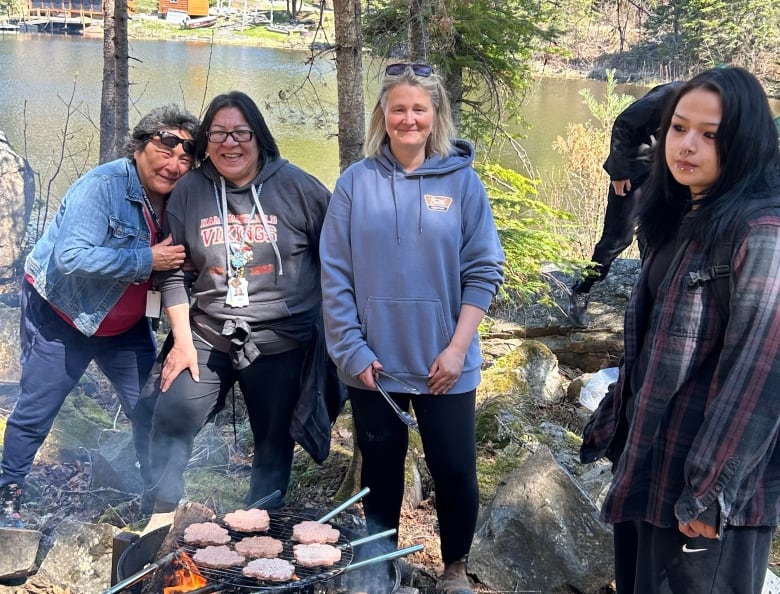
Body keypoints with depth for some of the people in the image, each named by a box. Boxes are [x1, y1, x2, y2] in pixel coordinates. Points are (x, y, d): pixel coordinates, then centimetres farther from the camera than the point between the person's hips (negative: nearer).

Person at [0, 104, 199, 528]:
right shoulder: (103, 185, -26)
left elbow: (178, 264, 5)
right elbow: (71, 258, -35)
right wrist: (147, 260, -35)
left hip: (126, 322, 6)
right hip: (60, 312, -6)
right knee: (36, 409, 2)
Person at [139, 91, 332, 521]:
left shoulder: (297, 187, -6)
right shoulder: (189, 191, 1)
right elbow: (173, 273, 5)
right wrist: (182, 340, 0)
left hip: (281, 343, -1)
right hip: (207, 338, 2)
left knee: (275, 444, 10)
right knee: (170, 422, -7)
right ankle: (158, 522, 11)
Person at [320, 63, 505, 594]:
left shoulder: (462, 180, -3)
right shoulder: (356, 181, -3)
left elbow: (484, 272, -4)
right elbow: (335, 274, -3)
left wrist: (457, 348, -9)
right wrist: (352, 350, -7)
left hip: (443, 364, 0)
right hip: (374, 363, 1)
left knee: (455, 469, 8)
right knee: (381, 469, 15)